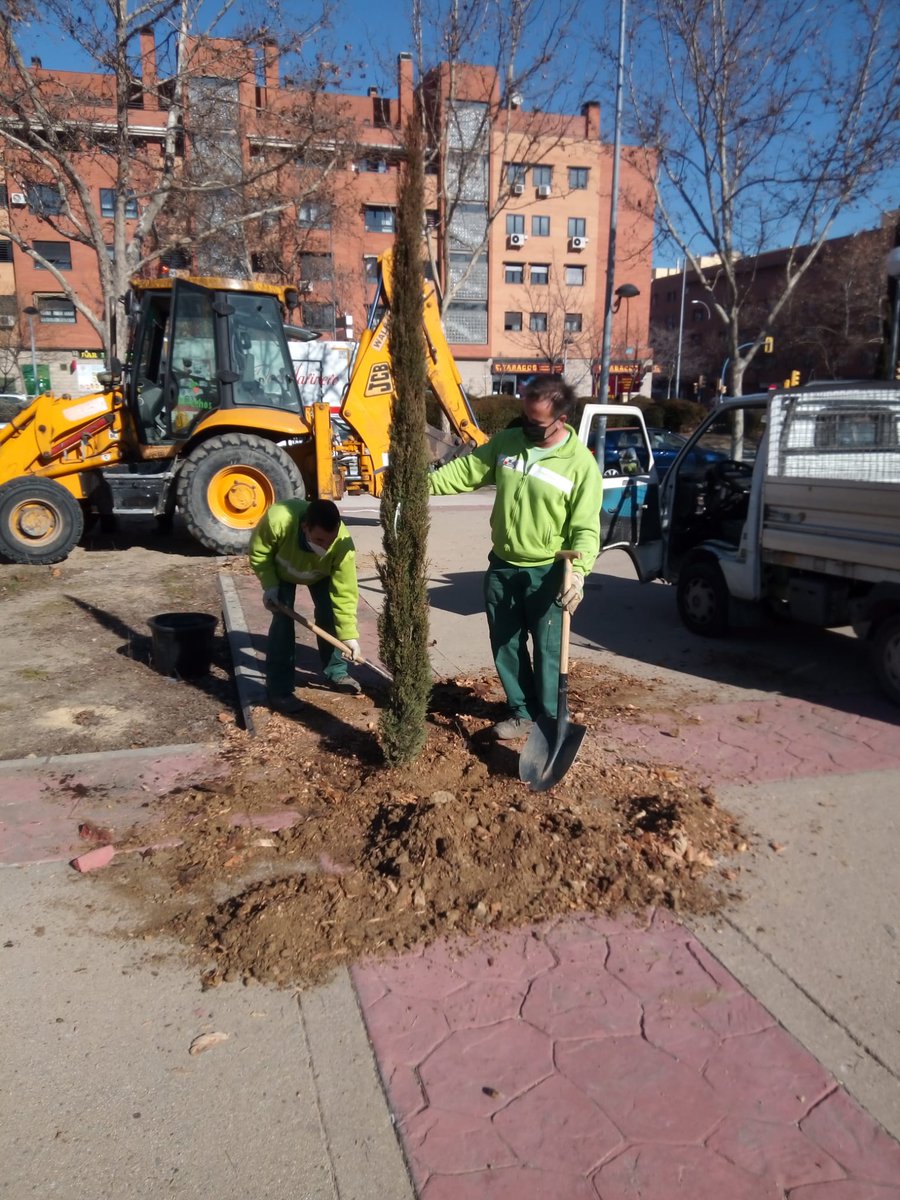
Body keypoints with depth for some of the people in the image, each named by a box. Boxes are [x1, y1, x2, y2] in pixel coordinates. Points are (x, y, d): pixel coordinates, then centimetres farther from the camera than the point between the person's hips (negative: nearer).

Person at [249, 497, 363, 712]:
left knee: (329, 613, -7)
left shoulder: (343, 545, -42)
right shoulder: (278, 520, -47)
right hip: (281, 569, -1)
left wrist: (349, 636, -33)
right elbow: (258, 553, -24)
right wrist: (270, 586, -28)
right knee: (282, 619, -13)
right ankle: (279, 690, -8)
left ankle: (336, 673, 16)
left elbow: (345, 595, -33)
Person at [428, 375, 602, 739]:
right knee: (506, 646, 14)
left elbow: (586, 528, -15)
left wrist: (578, 570, -30)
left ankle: (551, 720, 22)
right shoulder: (506, 441, -1)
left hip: (548, 573, -5)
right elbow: (467, 470, 4)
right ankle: (522, 711, 31)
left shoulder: (581, 464, -14)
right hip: (502, 567, 5)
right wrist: (426, 482, -12)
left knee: (547, 651, 5)